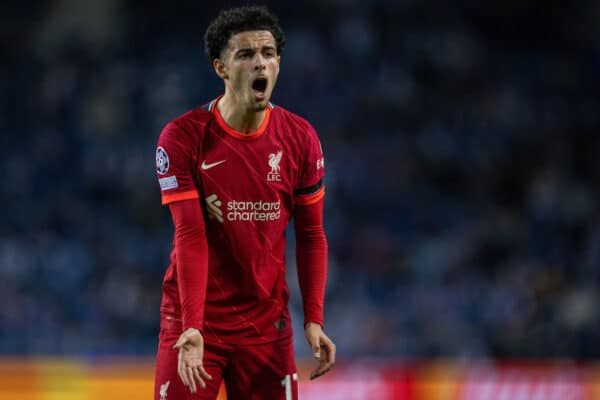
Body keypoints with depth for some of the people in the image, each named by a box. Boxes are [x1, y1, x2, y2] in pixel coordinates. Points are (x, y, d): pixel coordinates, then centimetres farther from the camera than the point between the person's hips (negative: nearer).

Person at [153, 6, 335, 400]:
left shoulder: (300, 138, -1)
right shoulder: (182, 137, -10)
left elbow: (311, 235, 4)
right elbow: (190, 236, -15)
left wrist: (314, 319, -4)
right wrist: (192, 328, -23)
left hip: (268, 323, 2)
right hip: (196, 320, -2)